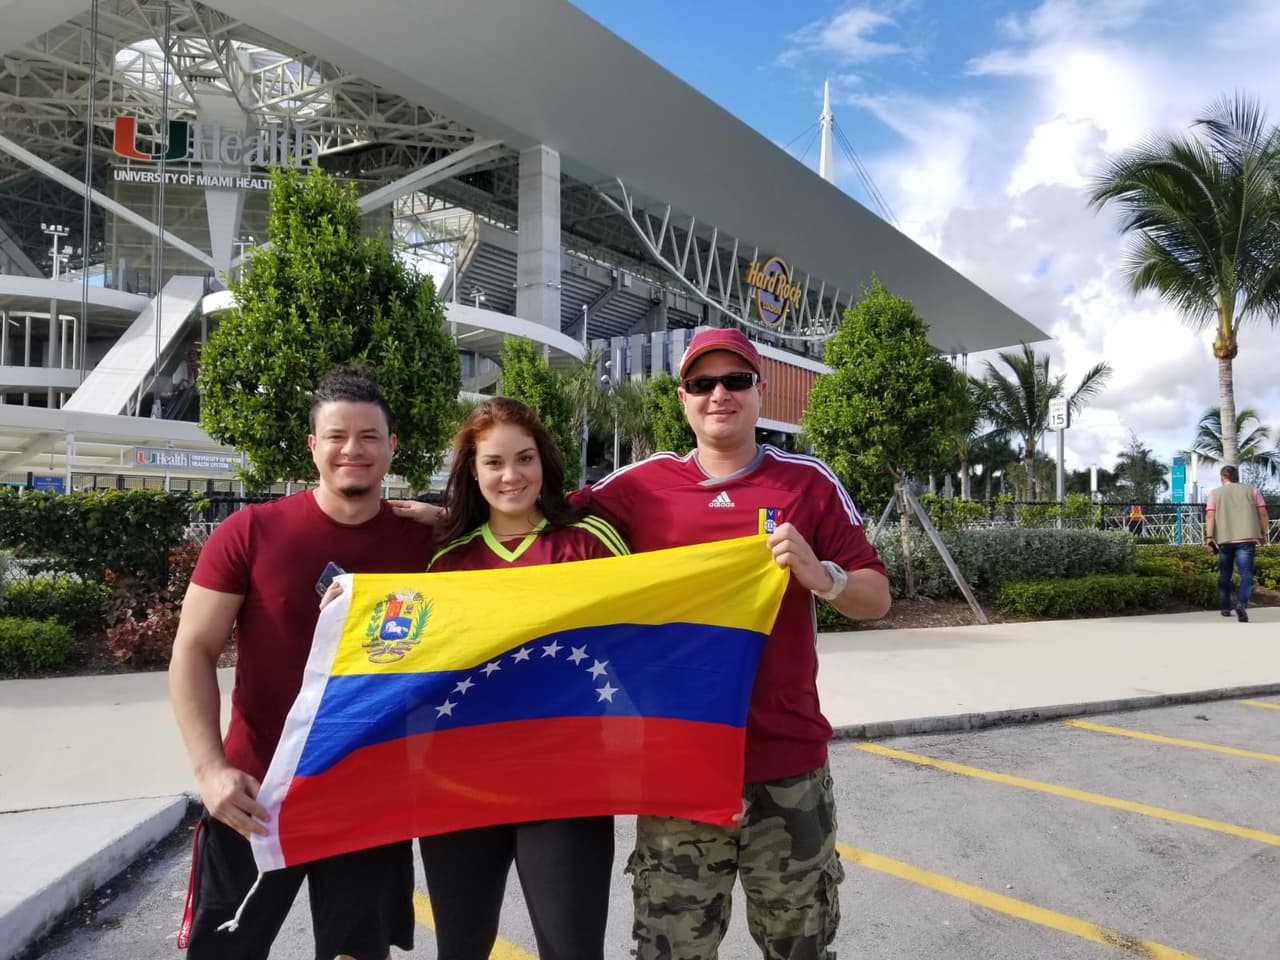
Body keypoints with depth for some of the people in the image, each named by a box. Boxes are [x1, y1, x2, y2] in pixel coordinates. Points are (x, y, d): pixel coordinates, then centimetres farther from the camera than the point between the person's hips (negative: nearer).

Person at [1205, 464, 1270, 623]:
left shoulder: (1214, 493, 10)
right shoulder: (1251, 490, 12)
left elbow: (1210, 516, -2)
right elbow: (1263, 513, 7)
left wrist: (1209, 537, -7)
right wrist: (1264, 533, 15)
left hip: (1224, 539, 1)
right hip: (1246, 538, -1)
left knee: (1224, 574, 15)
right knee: (1246, 574, -8)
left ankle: (1225, 608, 20)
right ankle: (1241, 604, -30)